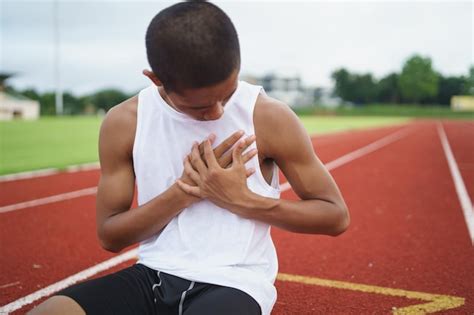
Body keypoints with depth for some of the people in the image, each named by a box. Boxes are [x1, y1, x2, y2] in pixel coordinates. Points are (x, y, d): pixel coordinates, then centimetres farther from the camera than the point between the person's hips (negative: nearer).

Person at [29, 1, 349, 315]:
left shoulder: (269, 117, -10)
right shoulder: (124, 122, -4)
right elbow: (110, 235, 2)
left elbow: (336, 215, -3)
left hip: (235, 282, -2)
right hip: (153, 276, 3)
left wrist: (243, 200, -16)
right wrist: (185, 190, -14)